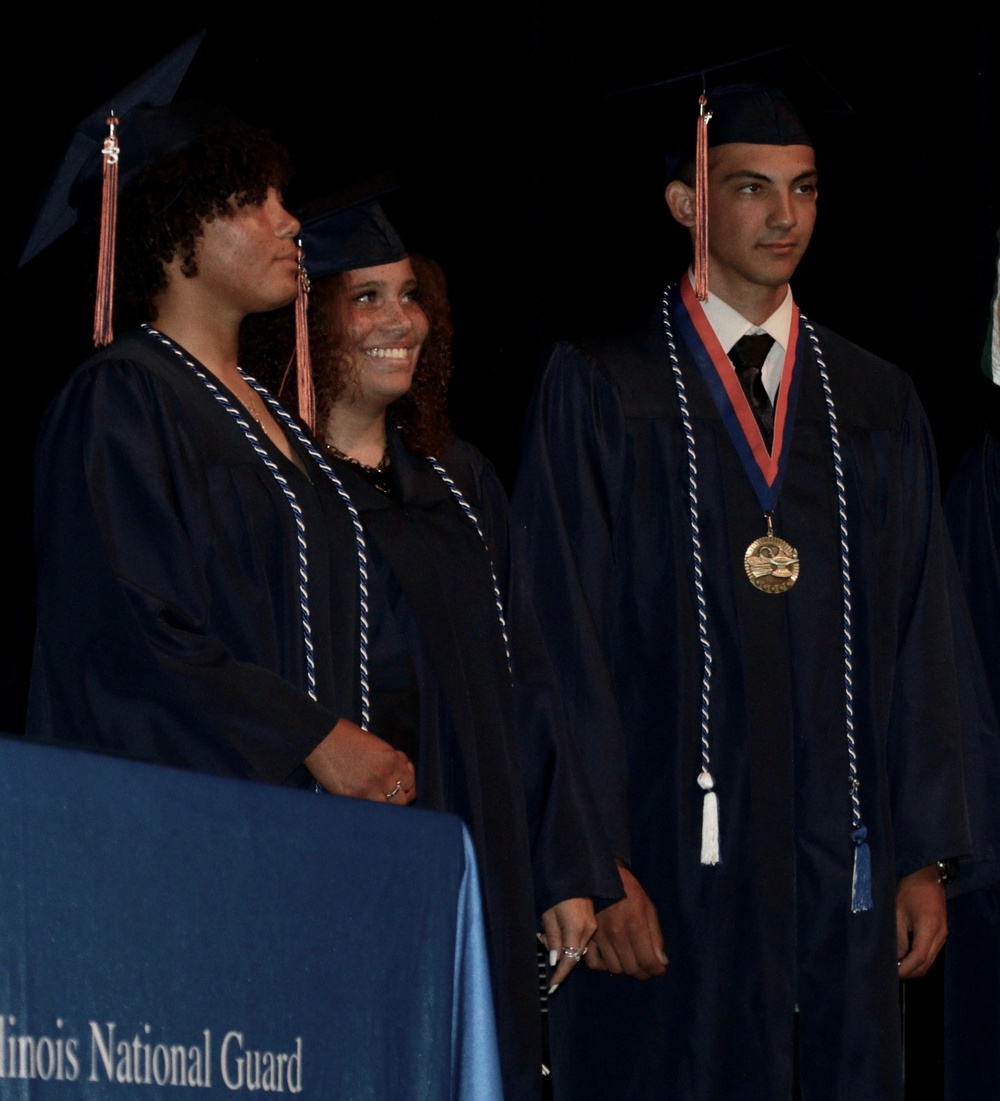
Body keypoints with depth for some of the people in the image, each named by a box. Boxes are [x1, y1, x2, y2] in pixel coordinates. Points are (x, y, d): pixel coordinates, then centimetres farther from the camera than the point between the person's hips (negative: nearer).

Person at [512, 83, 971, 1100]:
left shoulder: (877, 405, 13)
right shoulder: (598, 393, 1)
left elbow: (916, 639, 12)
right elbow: (565, 640, -5)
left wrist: (925, 857, 5)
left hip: (837, 856, 4)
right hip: (668, 860, -4)